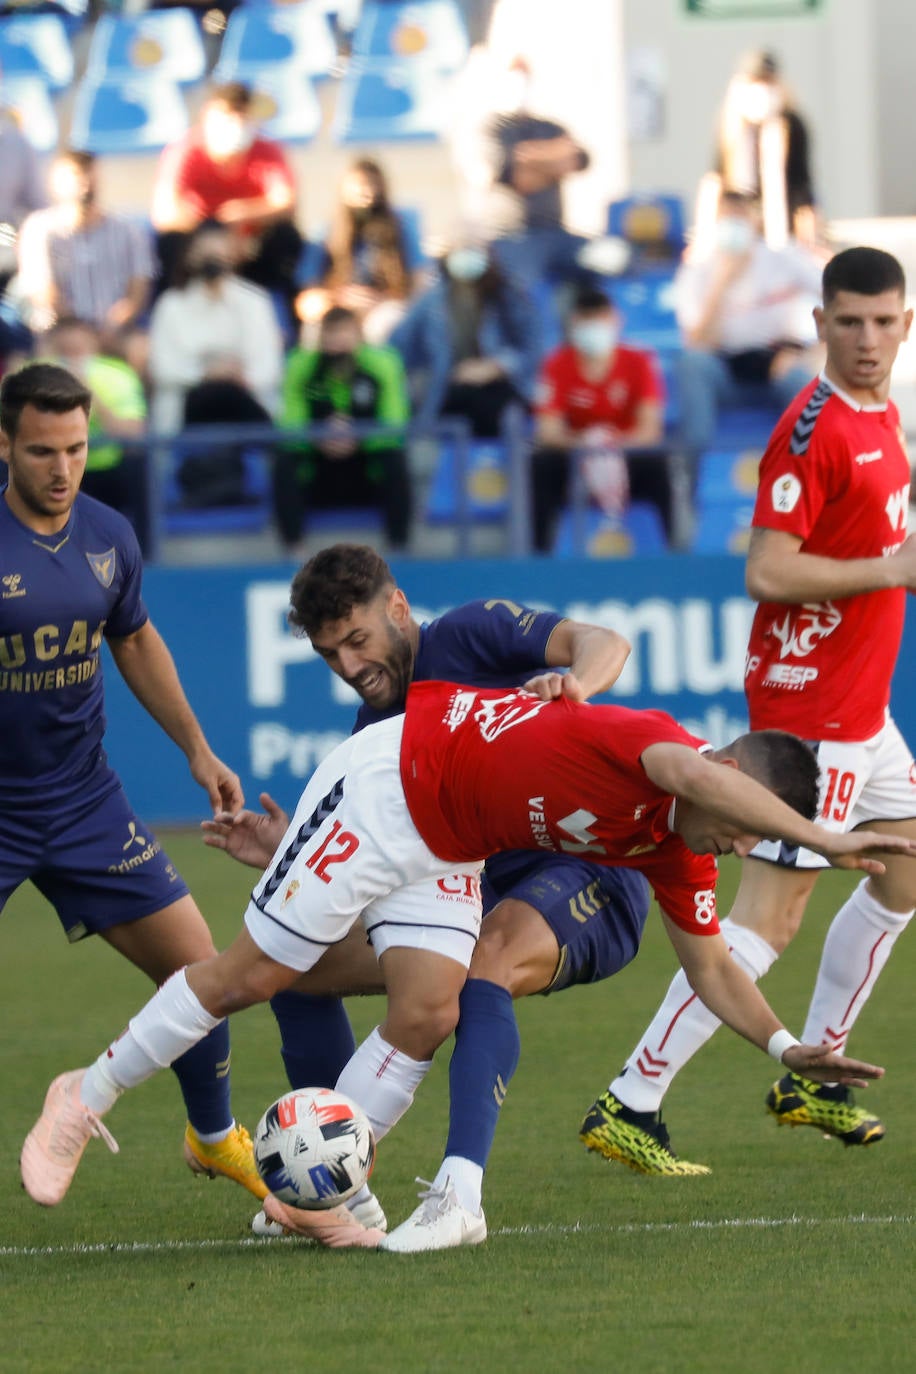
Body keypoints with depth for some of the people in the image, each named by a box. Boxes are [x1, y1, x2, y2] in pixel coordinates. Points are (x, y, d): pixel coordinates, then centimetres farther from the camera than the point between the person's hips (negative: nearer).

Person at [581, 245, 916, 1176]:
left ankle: (810, 1079, 30)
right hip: (809, 710, -10)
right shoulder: (814, 428, -18)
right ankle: (628, 1106, -11)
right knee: (769, 919, -12)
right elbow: (768, 572, -24)